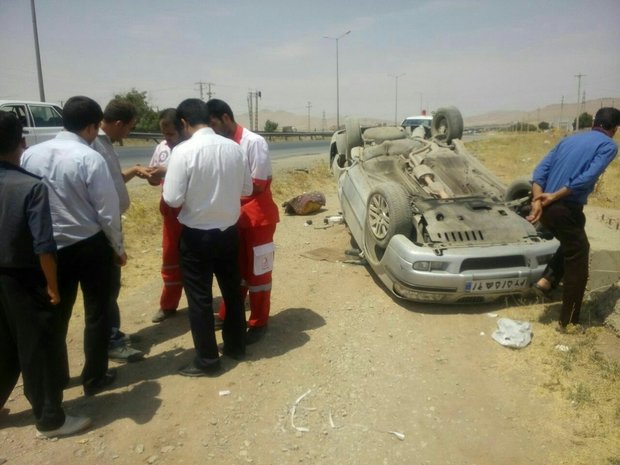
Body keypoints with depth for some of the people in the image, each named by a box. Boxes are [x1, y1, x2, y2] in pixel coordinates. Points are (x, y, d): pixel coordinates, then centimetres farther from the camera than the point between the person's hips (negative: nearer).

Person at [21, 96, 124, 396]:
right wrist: (118, 247, -1)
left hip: (50, 247, 5)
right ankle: (94, 378, 23)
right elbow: (107, 211, -15)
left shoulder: (30, 155, 0)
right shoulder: (90, 158, -17)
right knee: (96, 314, 11)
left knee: (56, 314, 19)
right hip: (90, 246, -5)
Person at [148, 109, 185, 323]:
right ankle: (168, 305, 29)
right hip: (170, 211, 6)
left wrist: (167, 171, -25)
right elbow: (155, 180, 12)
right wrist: (149, 174, -10)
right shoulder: (161, 147, 5)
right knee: (170, 257, 14)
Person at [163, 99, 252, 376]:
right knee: (232, 290, 19)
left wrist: (192, 192, 2)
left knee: (199, 297, 8)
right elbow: (247, 189, 7)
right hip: (229, 231, 5)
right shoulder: (234, 147, -2)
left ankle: (207, 360, 19)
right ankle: (236, 345, 35)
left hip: (197, 235, -5)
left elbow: (172, 199, -18)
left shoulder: (184, 151, -17)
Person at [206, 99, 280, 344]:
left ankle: (258, 323, 22)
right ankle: (228, 315, 36)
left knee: (256, 271, 6)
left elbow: (258, 185, -17)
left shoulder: (254, 142, -16)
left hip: (257, 217, -6)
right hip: (234, 217, 6)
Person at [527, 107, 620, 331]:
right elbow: (588, 178, -17)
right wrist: (554, 196, -12)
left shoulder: (570, 139, 18)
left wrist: (538, 200, -6)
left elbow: (540, 169, 5)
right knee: (577, 264, 7)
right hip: (567, 209, -7)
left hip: (547, 208, 7)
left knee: (571, 244, 33)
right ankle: (568, 322, 15)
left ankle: (547, 279, 21)